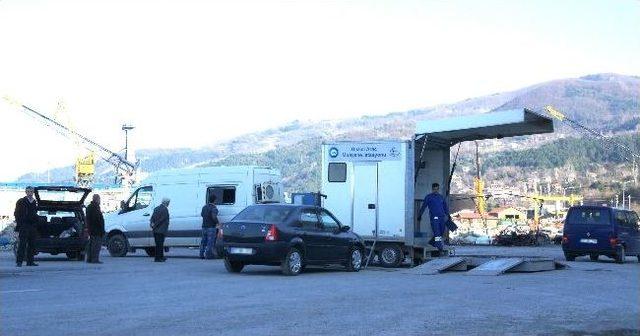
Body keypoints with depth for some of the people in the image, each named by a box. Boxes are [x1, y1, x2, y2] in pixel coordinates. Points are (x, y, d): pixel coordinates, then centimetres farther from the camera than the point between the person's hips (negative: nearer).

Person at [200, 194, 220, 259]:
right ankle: (208, 255, -6)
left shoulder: (204, 207, 9)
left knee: (204, 241, 13)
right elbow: (214, 217, -27)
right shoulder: (214, 208, -15)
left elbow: (201, 214, 24)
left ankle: (202, 254, 13)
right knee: (210, 241, -3)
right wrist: (217, 222, -12)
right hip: (211, 227, -7)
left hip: (204, 226, 7)